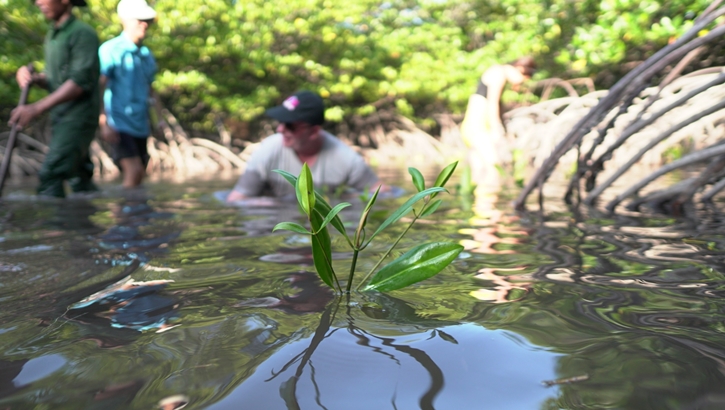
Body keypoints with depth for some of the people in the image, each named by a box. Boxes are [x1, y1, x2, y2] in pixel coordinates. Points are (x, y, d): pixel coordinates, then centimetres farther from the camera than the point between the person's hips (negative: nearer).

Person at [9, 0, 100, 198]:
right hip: (61, 118, 8)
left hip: (78, 119, -8)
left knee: (50, 175, -15)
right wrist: (32, 77, -3)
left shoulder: (83, 33, -10)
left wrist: (36, 108, -24)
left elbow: (80, 81, -20)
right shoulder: (52, 35, 16)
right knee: (79, 179, 12)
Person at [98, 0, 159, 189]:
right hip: (119, 123, -6)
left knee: (138, 177, 7)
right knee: (134, 171, -19)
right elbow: (98, 87, -10)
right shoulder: (110, 50, -6)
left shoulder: (147, 55, 14)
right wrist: (104, 123, -18)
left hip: (140, 125, 7)